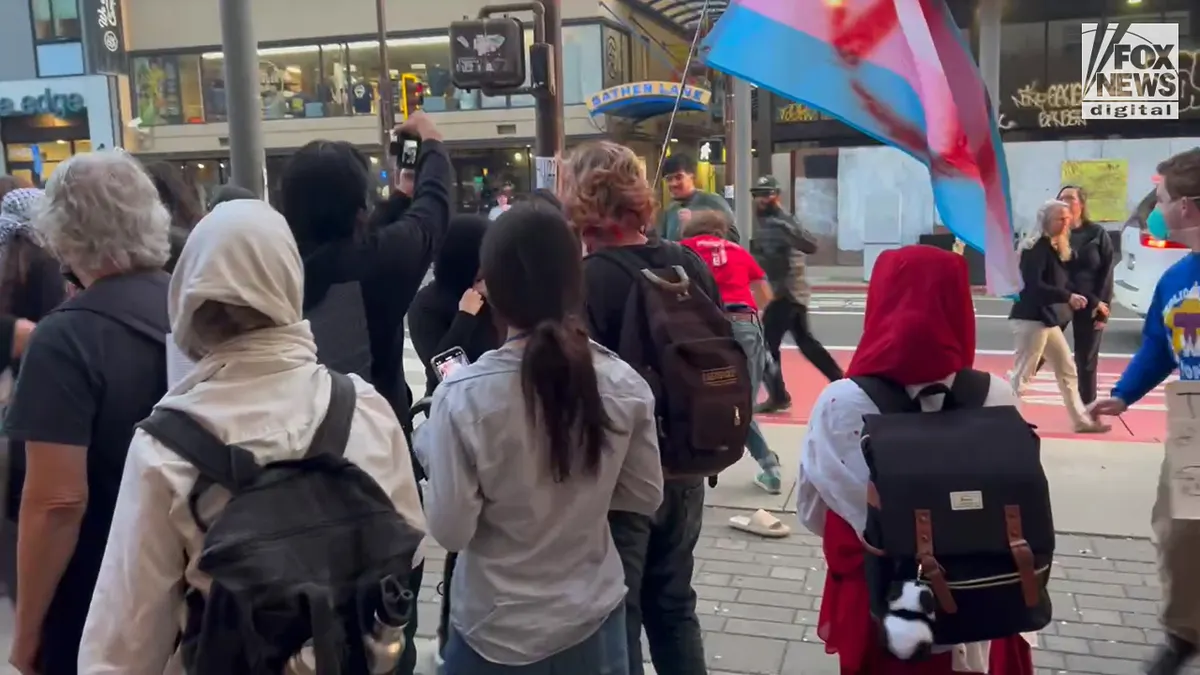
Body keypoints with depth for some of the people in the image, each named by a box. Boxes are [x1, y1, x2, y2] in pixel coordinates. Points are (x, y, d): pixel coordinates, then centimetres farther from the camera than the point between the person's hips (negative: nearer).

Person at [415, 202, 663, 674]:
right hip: (594, 619, 2)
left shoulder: (463, 396, -21)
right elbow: (646, 497, 0)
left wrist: (432, 447, -3)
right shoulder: (624, 383, -11)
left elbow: (451, 531, -15)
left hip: (498, 631, -2)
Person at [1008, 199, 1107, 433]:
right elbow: (1034, 286, -24)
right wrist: (1068, 297, -23)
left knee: (1067, 370, 17)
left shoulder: (1055, 247, 16)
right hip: (1031, 318, -10)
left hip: (1047, 319, 10)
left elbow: (1059, 282, 16)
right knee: (1022, 373, -9)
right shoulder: (1037, 248, -14)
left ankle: (1082, 420, 28)